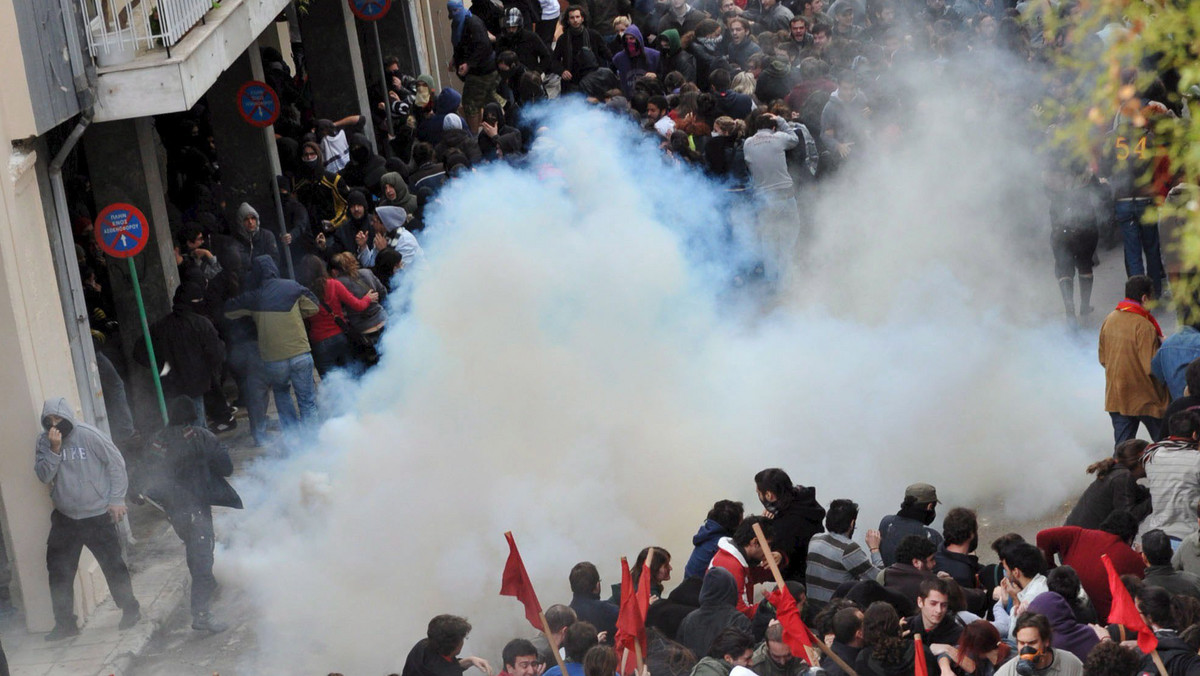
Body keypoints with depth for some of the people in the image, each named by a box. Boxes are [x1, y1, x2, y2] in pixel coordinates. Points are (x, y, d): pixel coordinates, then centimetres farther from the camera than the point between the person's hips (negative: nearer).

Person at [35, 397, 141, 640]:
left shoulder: (89, 435, -15)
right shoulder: (44, 441, -2)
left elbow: (116, 463, -8)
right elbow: (44, 475, -10)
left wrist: (117, 499, -8)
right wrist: (54, 449, -23)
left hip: (97, 516, -4)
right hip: (64, 518, 4)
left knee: (112, 563, 4)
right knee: (59, 569, 5)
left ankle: (130, 610, 24)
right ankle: (65, 623, 16)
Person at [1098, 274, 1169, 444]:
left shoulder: (1109, 320, 1)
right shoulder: (1143, 326, -20)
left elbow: (1103, 359, 9)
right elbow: (1152, 367, -21)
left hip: (1115, 396, 6)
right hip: (1144, 398, -6)